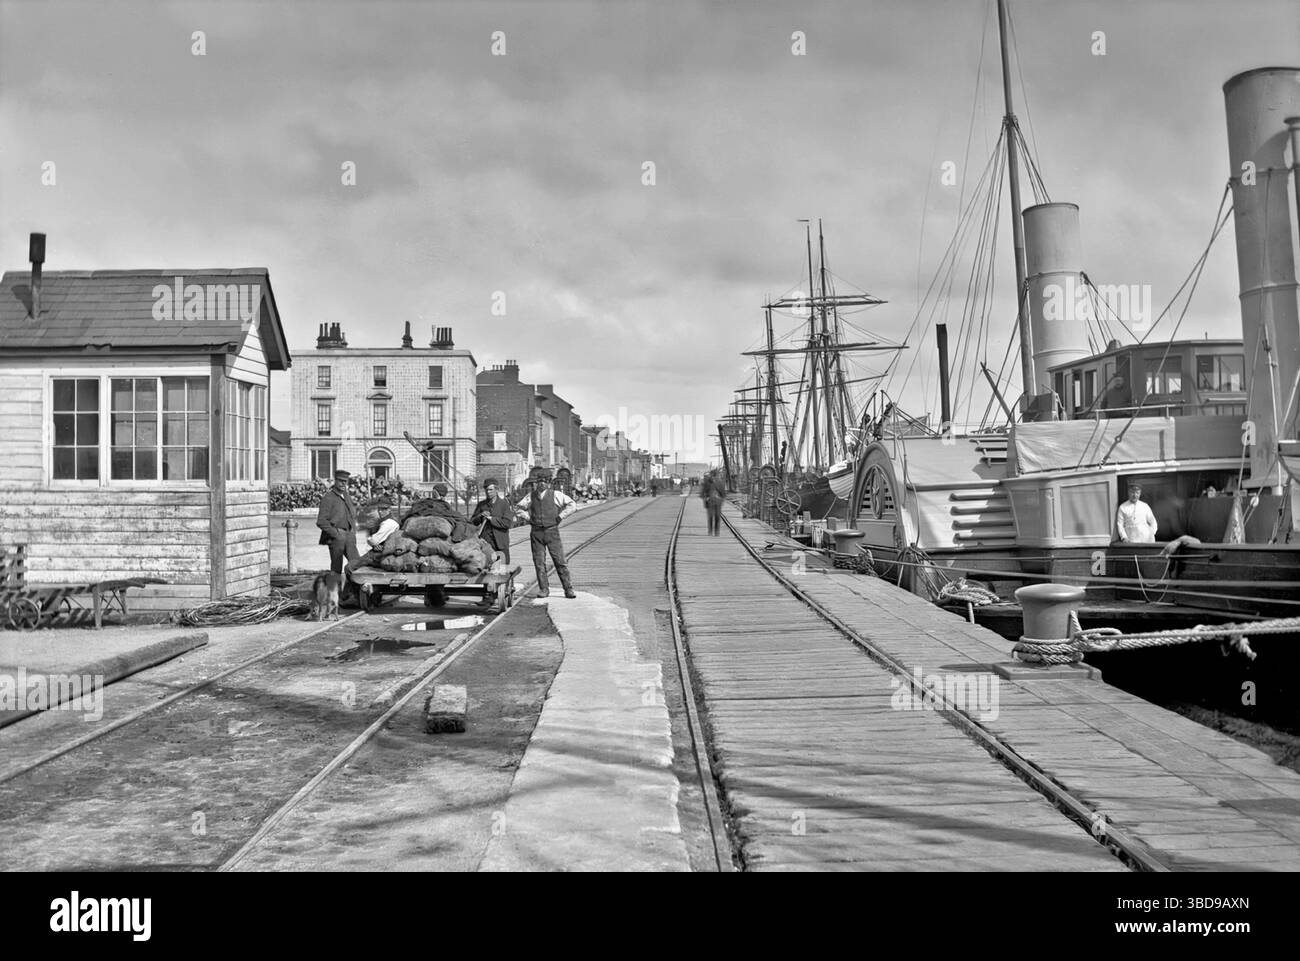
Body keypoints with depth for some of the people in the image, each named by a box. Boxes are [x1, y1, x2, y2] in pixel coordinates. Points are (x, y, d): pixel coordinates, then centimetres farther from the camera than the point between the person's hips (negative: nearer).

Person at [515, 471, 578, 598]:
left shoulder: (556, 495, 1)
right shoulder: (531, 497, 8)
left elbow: (572, 505, 2)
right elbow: (518, 508, 20)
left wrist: (560, 516, -4)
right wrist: (528, 517, 7)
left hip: (552, 532, -2)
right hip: (536, 532, 2)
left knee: (560, 561, -4)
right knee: (539, 562, 2)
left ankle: (568, 589, 1)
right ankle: (543, 589, 11)